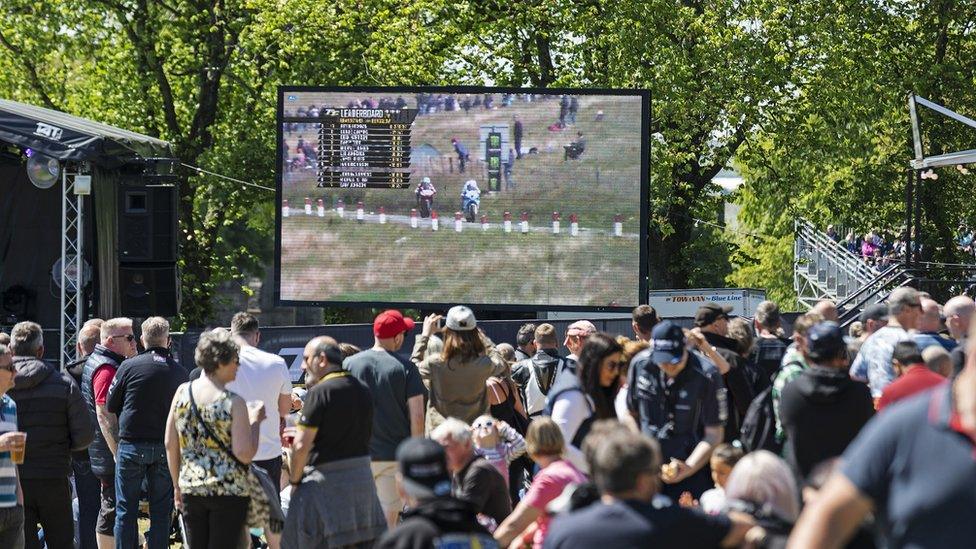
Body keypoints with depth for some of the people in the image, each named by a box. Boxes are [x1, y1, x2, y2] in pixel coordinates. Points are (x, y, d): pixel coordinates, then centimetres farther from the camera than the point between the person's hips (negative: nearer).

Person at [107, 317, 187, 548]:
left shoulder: (129, 366, -5)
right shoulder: (180, 372, 2)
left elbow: (110, 406, 2)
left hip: (131, 444, -2)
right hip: (166, 447, 2)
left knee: (126, 510, 6)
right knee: (161, 511, 8)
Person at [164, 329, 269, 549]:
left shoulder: (182, 392, 1)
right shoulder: (234, 402, -13)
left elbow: (170, 444, 6)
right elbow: (244, 454, -16)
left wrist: (177, 484, 15)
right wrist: (255, 421, -2)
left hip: (191, 491, 4)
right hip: (230, 492, -4)